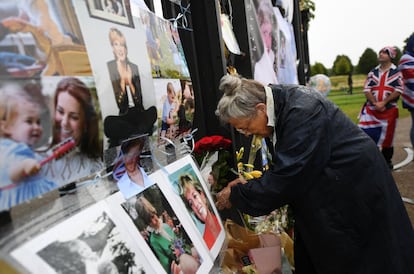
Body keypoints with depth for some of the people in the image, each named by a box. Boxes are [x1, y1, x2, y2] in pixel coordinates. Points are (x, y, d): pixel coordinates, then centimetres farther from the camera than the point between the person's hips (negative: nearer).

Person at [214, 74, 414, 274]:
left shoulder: (301, 112, -31)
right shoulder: (278, 108, -3)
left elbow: (286, 177, -31)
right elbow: (285, 166, 5)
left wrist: (236, 196, -20)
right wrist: (250, 183, -6)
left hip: (353, 185, -8)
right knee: (317, 254, 16)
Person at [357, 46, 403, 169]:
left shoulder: (397, 72, 1)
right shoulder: (373, 72, 10)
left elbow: (398, 90, -8)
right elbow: (367, 90, 0)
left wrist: (384, 103, -19)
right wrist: (375, 103, -14)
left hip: (389, 110, -2)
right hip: (371, 109, 2)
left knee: (387, 137, 7)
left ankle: (387, 161, 24)